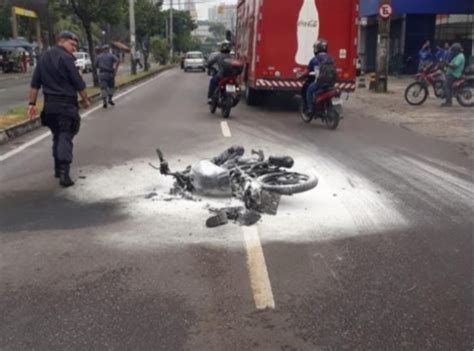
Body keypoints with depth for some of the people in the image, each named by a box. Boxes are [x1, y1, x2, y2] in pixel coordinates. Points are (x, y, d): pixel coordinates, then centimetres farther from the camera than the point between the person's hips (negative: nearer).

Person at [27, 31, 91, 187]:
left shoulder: (44, 57, 11)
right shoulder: (66, 58, -10)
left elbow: (35, 83, 10)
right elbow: (78, 83, -10)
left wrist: (32, 103, 12)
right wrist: (85, 99, 4)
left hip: (49, 104, 7)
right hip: (66, 104, -7)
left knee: (57, 136, 19)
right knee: (65, 137, -7)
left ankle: (58, 168, 26)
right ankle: (64, 172, -15)